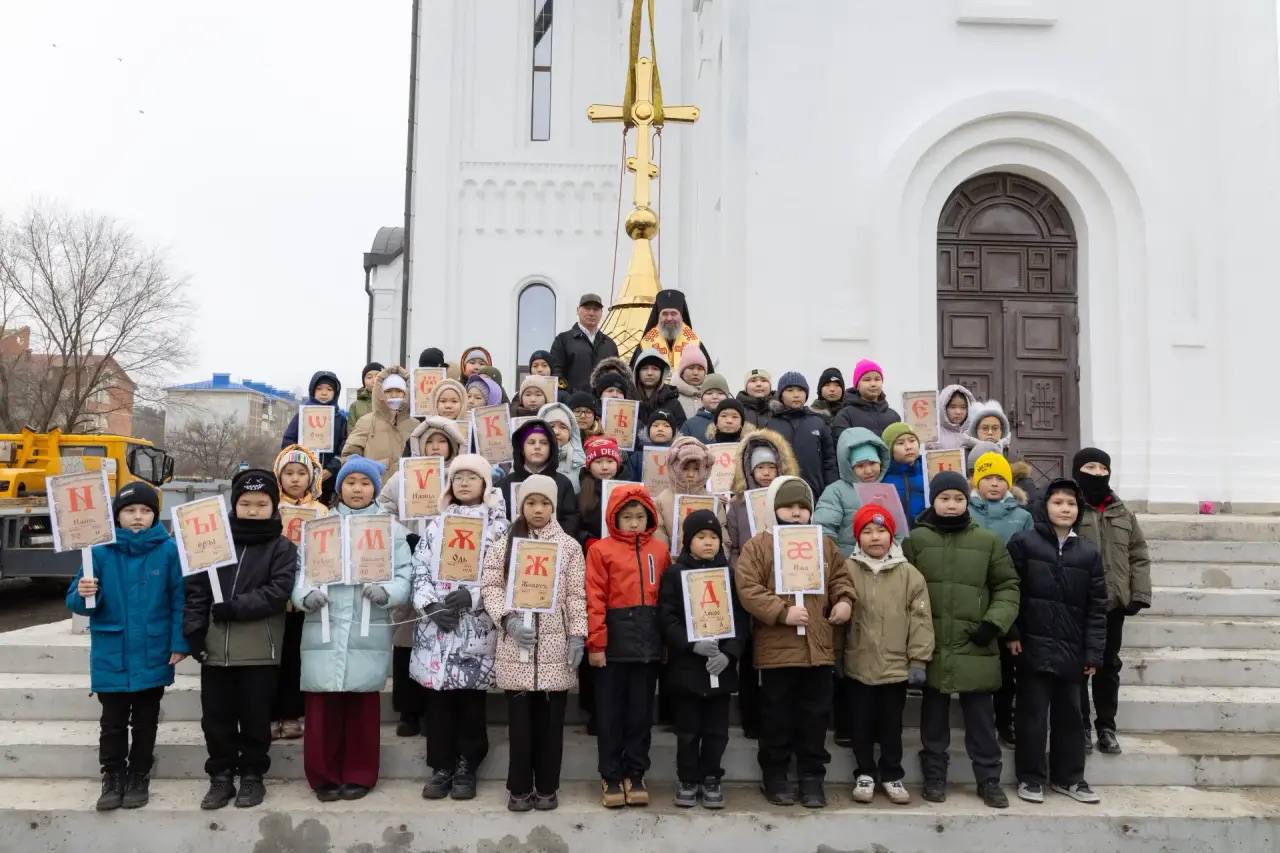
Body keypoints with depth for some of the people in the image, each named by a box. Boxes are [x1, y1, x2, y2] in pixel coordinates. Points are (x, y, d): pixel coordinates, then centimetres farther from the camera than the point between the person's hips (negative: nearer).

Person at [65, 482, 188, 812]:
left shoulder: (168, 550, -9)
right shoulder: (100, 551, -5)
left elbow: (179, 600, -5)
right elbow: (76, 602, -1)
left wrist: (179, 644, -10)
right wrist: (83, 594, -24)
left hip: (153, 656, -1)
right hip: (111, 656, 1)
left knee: (145, 722, 14)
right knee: (112, 722, 12)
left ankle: (139, 776, 28)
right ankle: (113, 777, 26)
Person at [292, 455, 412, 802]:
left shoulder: (391, 528, 9)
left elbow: (403, 578, 2)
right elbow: (301, 570, 6)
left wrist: (385, 592, -18)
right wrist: (307, 595, -15)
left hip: (369, 631, 0)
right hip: (324, 630, 1)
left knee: (363, 706, 6)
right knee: (322, 707, 1)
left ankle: (359, 775, 19)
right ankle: (324, 776, 15)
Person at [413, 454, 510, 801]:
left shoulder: (496, 525, 4)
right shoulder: (435, 525, 12)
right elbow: (419, 570, 5)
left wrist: (471, 596, -17)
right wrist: (431, 605, -10)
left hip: (478, 625, -2)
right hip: (436, 623, 2)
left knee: (471, 698, 3)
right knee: (438, 698, 5)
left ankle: (466, 768, 15)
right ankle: (441, 767, 15)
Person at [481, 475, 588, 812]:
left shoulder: (569, 546, 4)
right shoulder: (504, 543, 5)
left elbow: (577, 595, 2)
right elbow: (490, 586, 0)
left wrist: (577, 635, -5)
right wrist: (509, 619, -14)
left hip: (555, 644, 0)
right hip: (516, 645, 0)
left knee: (551, 718, 7)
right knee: (520, 717, 5)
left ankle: (547, 787, 19)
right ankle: (519, 787, 16)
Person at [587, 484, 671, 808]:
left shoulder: (660, 550, 8)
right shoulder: (601, 549, -2)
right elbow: (595, 600, -7)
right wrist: (596, 643, -11)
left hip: (649, 640, 3)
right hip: (615, 639, -3)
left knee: (641, 711, 11)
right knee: (610, 712, 6)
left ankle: (635, 774, 22)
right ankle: (611, 777, 17)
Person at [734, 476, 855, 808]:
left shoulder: (825, 544, 11)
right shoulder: (758, 545, -4)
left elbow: (840, 577, 18)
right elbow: (747, 589, -12)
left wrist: (844, 600, -3)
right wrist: (782, 612, -18)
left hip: (819, 647, 4)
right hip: (776, 648, -4)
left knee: (815, 717, 11)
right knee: (778, 717, 8)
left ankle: (812, 777, 23)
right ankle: (775, 777, 22)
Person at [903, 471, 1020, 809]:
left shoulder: (988, 541, 4)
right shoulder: (916, 540, 0)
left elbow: (1007, 587, 8)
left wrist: (995, 621, -6)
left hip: (975, 646, 0)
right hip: (931, 645, 0)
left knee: (981, 716, 8)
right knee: (934, 714, 11)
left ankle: (989, 779, 20)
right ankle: (935, 777, 23)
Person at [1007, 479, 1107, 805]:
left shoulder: (1089, 552, 6)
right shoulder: (1023, 542, -2)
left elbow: (1097, 607, 5)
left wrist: (1093, 653, 1)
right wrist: (1012, 634, -9)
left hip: (1072, 650, 3)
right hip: (1033, 645, -3)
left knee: (1070, 715, 12)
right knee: (1033, 714, 4)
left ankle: (1068, 777, 26)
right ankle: (1031, 778, 16)